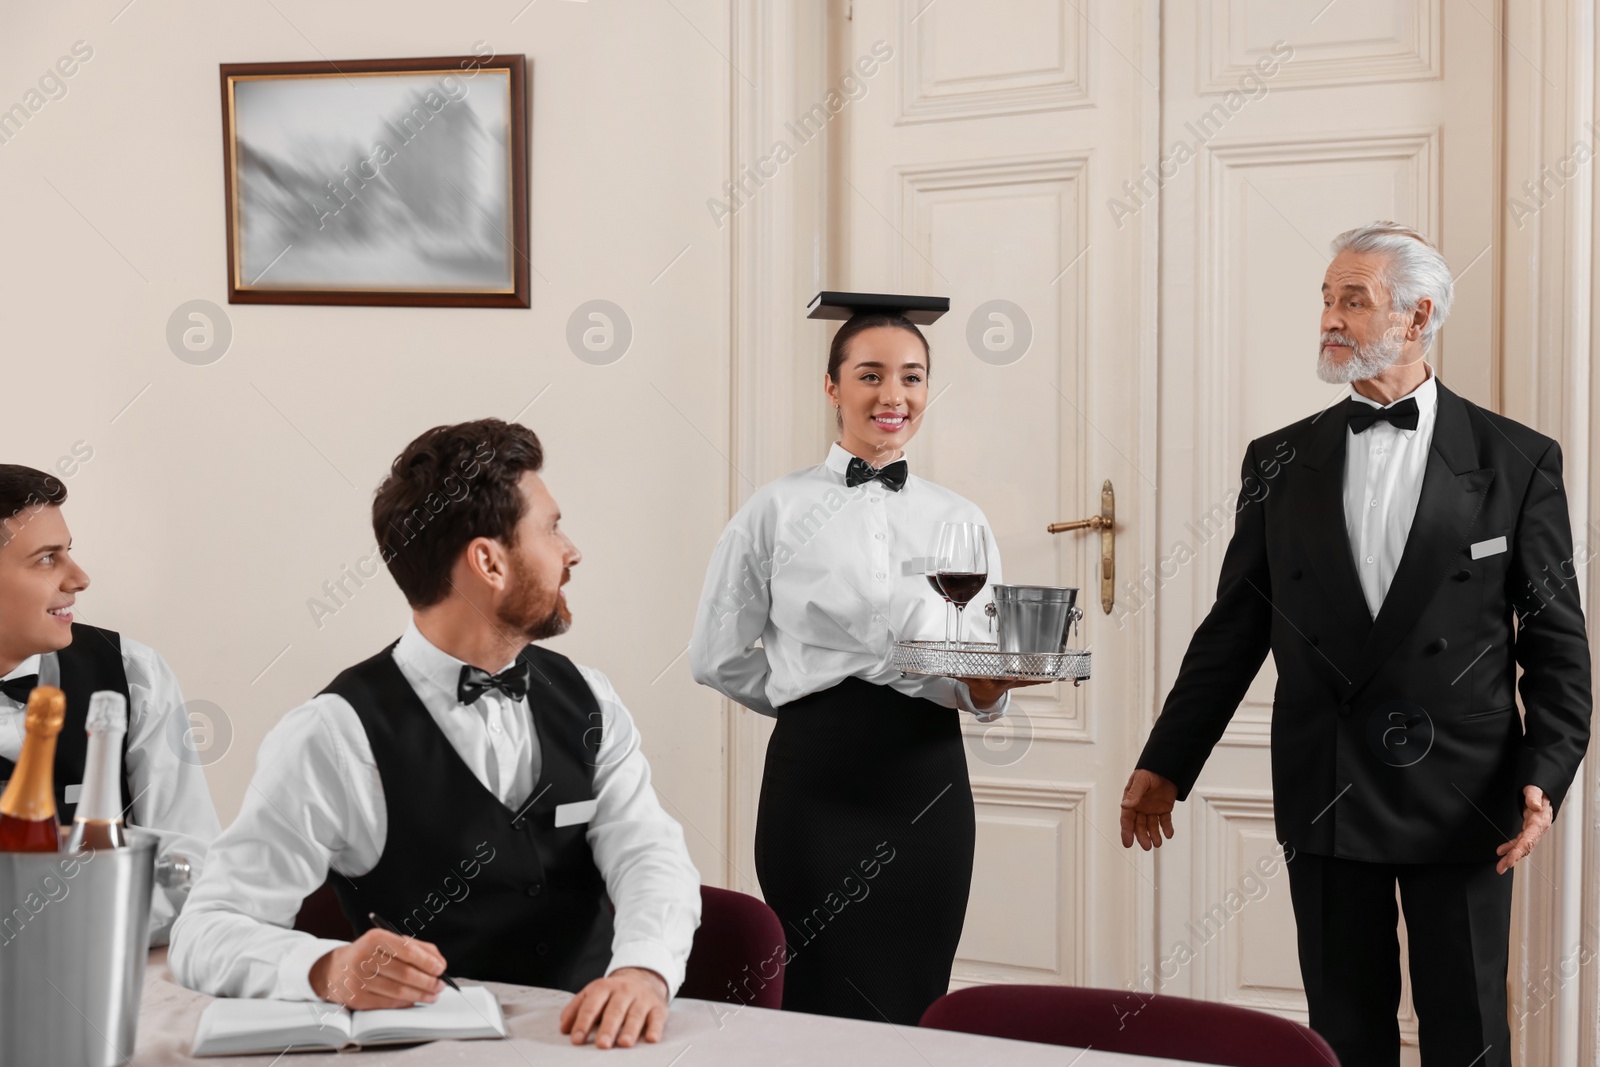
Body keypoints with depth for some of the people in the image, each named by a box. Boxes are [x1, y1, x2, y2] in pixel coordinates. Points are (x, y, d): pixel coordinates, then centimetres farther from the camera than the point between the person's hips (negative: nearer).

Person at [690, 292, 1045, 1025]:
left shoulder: (960, 520, 10)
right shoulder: (777, 510, 3)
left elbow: (985, 690, 10)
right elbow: (718, 658, 5)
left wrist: (987, 687, -10)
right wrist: (812, 700, 3)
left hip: (926, 777, 3)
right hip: (816, 776, -2)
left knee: (912, 1005, 6)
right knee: (828, 1007, -1)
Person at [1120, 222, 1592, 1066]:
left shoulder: (1517, 460, 0)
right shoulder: (1280, 461, 6)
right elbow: (1232, 630, 8)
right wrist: (1165, 765, 5)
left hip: (1461, 798, -2)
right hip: (1324, 798, 2)